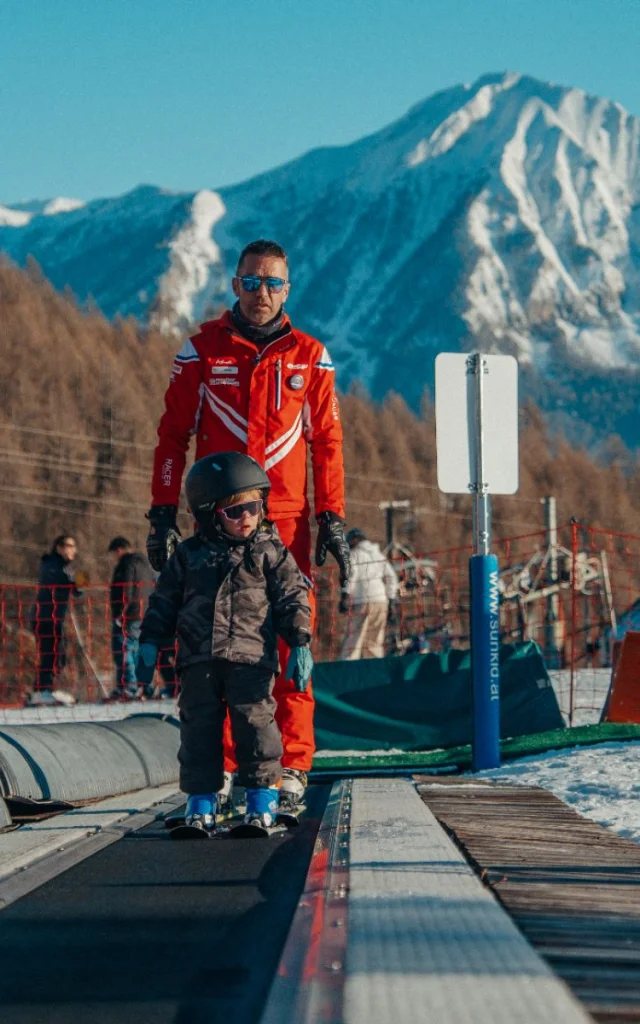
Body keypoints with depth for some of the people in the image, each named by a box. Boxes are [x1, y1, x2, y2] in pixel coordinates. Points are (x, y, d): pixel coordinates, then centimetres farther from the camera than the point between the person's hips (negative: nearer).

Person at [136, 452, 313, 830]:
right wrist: (150, 643, 10)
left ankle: (263, 797, 3)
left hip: (251, 658, -2)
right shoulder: (189, 555, 10)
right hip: (199, 660, 2)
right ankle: (202, 802, 12)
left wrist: (300, 644, -6)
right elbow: (164, 601, 17)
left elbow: (293, 599, 3)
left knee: (255, 722, -8)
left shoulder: (270, 552, 4)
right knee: (199, 727, 3)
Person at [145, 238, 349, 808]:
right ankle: (218, 765, -1)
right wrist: (163, 515, 0)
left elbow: (327, 444, 12)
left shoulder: (309, 357, 10)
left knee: (291, 639, -6)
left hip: (287, 520, 0)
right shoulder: (203, 351, 7)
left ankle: (292, 766, -3)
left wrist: (332, 521, 4)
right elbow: (172, 436, 8)